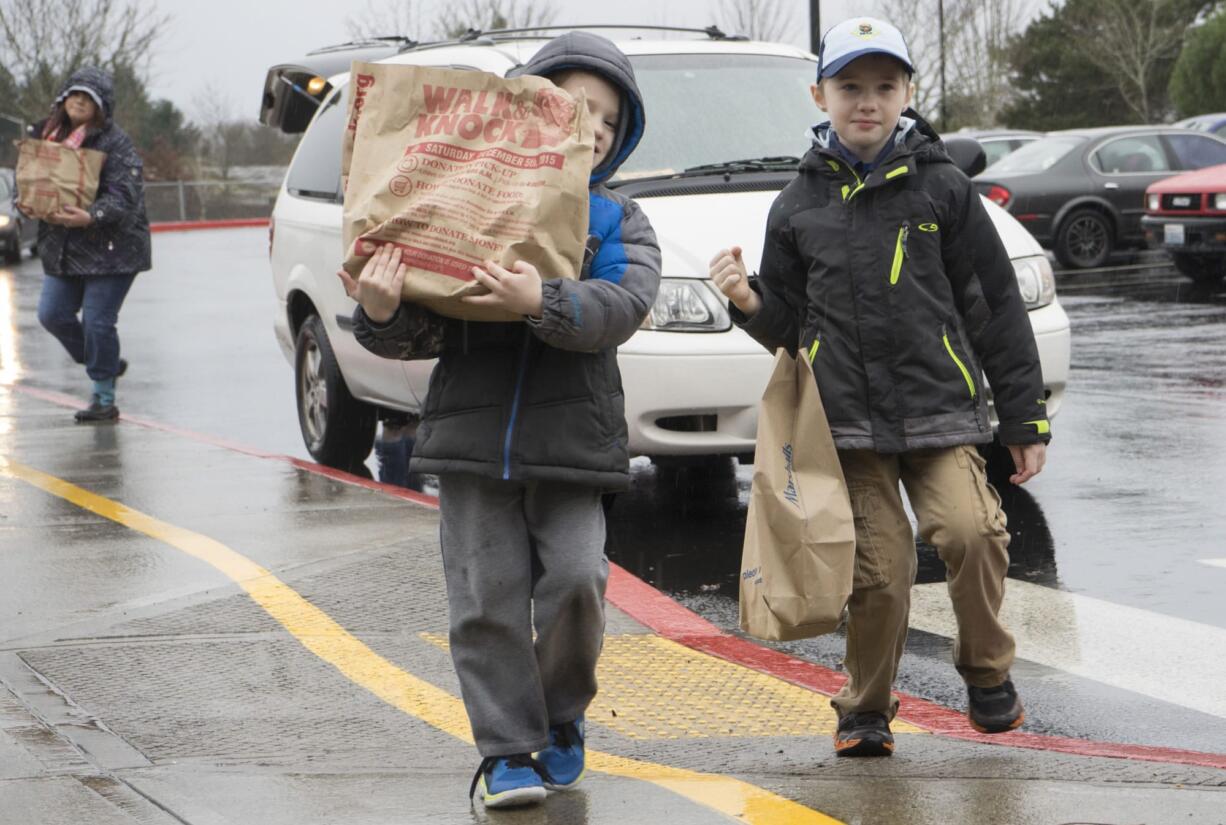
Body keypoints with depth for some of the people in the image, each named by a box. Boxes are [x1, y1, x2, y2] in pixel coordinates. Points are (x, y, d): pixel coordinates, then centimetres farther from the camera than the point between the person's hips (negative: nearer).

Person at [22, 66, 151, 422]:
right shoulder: (46, 134, 9)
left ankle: (104, 399, 7)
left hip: (110, 249, -7)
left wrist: (91, 216, -33)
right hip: (62, 247, 7)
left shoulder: (114, 142, -11)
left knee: (97, 321, -6)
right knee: (52, 314, 5)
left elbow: (125, 195, -19)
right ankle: (106, 364, 27)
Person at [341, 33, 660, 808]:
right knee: (488, 599, -1)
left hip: (571, 444, 0)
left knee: (575, 578, -11)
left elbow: (623, 306, -14)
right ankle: (508, 751, 9)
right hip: (472, 437, 0)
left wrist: (545, 304, -31)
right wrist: (381, 316, -17)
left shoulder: (617, 220, 7)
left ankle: (561, 716, 15)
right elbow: (411, 332, 6)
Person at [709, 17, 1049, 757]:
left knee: (969, 531, -21)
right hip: (847, 423, 1)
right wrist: (749, 301, -8)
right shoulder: (799, 206, 10)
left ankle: (987, 670, 3)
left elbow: (997, 307, 7)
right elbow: (787, 325, 15)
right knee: (879, 572, -4)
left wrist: (1025, 419, 5)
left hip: (940, 412, -1)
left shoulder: (941, 189, 5)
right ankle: (866, 711, 17)